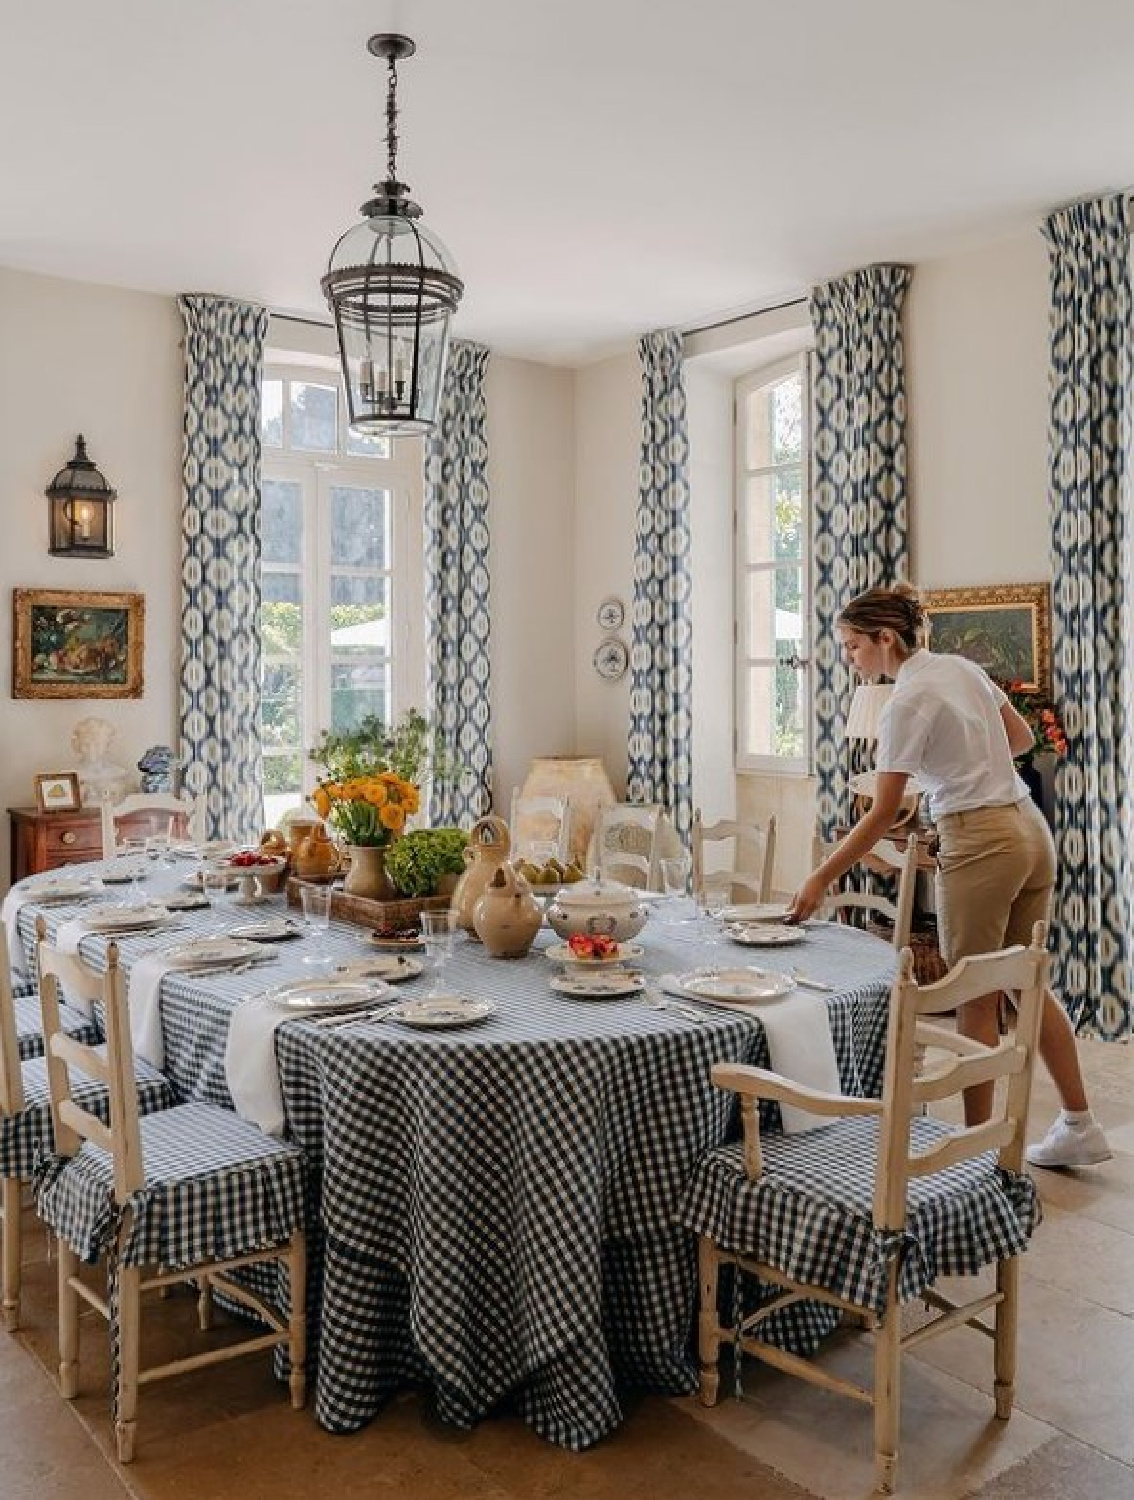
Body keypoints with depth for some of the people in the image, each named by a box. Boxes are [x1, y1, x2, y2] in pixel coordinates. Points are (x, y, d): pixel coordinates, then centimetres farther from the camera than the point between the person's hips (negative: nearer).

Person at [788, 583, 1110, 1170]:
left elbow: (881, 815, -14)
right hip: (1031, 830, 8)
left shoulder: (907, 702, -15)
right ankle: (1079, 1126, 23)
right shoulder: (962, 666, 8)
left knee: (976, 998, 3)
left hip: (980, 844, -8)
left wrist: (819, 880, -11)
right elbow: (1021, 738, 20)